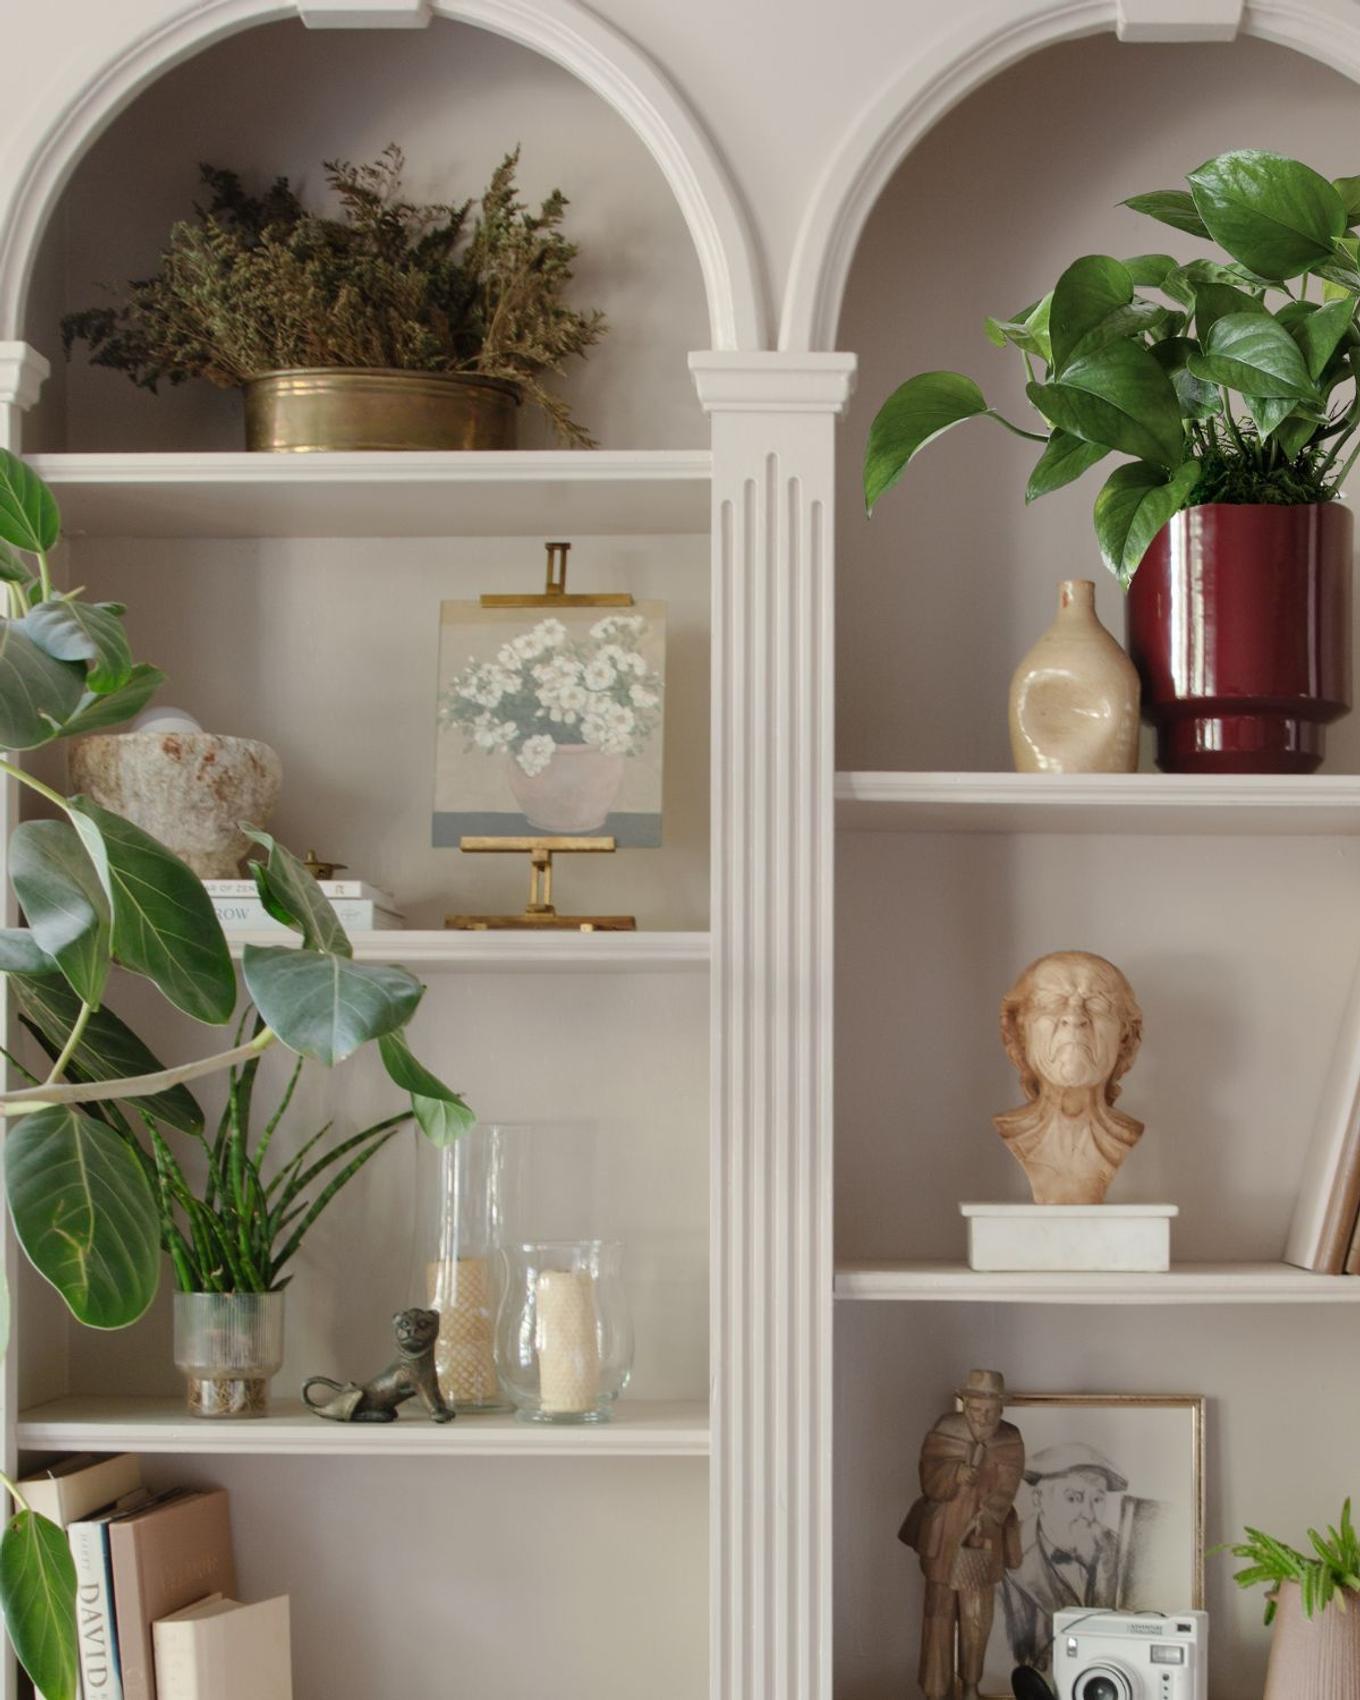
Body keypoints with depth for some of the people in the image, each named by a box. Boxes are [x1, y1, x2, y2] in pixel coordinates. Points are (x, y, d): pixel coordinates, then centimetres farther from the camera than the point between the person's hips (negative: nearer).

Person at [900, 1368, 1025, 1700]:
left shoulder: (1010, 1443, -5)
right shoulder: (943, 1434, -10)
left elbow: (1004, 1491, -11)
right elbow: (930, 1484, -12)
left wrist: (985, 1519, -28)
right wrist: (957, 1474, -32)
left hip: (984, 1542, 2)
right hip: (942, 1539, -2)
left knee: (977, 1618, 10)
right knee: (939, 1617, -2)